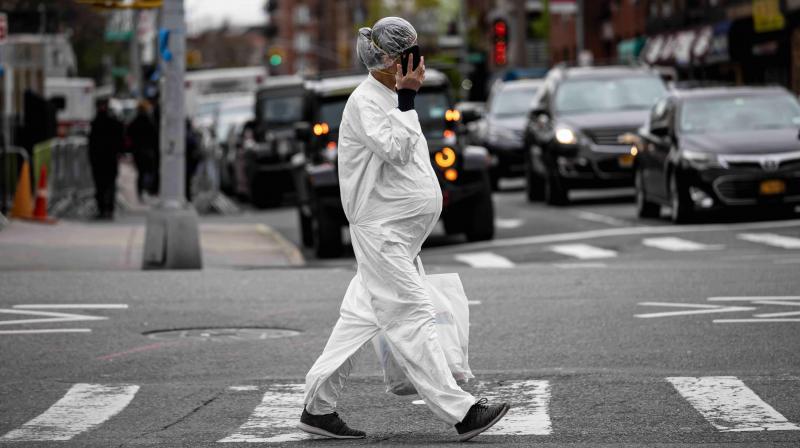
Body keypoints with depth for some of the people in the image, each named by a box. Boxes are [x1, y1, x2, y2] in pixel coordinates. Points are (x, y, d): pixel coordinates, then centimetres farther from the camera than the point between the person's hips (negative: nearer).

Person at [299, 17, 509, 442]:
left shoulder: (394, 98, 16)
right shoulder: (364, 101, -12)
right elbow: (393, 149, -25)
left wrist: (427, 193, 22)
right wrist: (407, 100, -22)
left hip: (403, 228, 10)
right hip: (380, 229, -10)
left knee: (361, 317, 11)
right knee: (412, 318, -10)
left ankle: (317, 408, 16)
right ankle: (461, 412, -14)